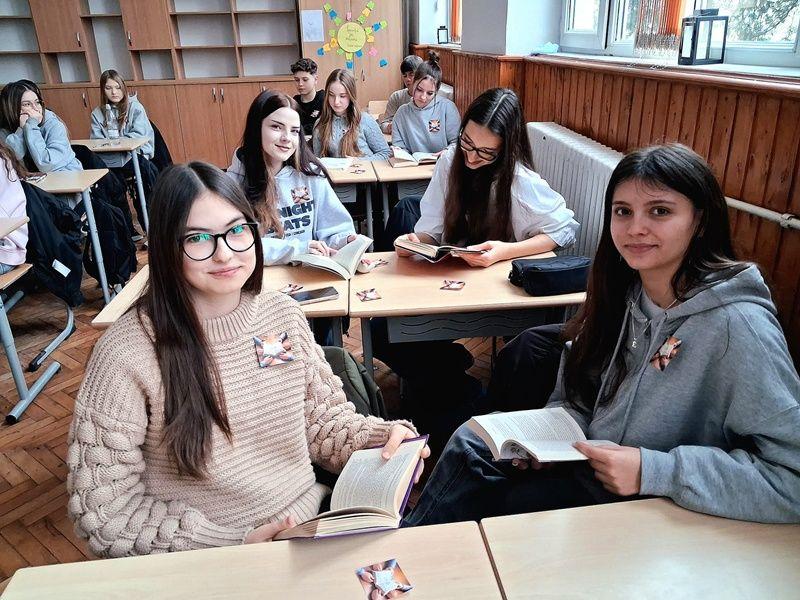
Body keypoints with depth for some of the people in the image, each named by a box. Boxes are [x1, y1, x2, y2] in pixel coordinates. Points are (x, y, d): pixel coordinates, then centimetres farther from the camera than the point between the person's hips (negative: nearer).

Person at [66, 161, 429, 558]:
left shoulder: (284, 315, -1)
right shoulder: (127, 354, -16)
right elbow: (102, 510, -11)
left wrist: (381, 438, -11)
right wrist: (233, 543, -18)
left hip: (312, 523, 4)